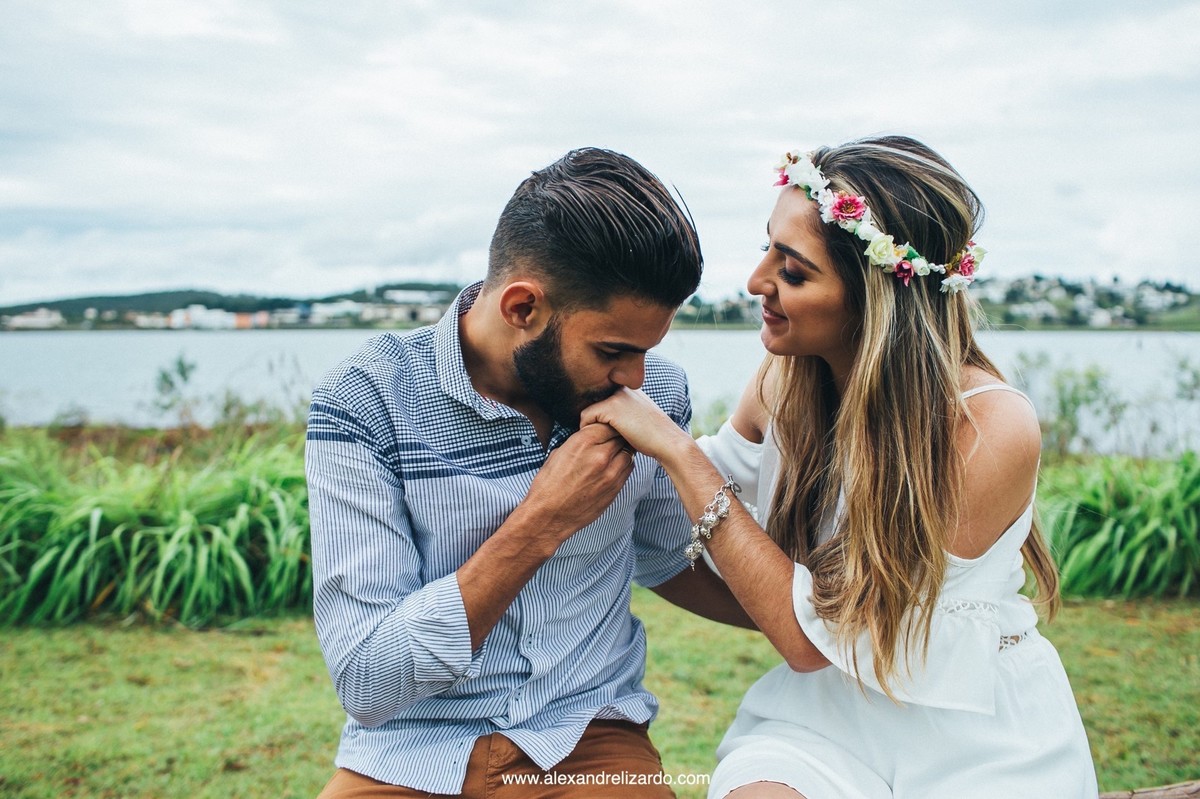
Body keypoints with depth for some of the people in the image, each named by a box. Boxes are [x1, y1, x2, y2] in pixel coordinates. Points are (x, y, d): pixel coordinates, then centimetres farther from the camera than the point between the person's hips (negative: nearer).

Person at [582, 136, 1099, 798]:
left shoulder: (991, 430, -23)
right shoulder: (786, 378, -9)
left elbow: (813, 634, -23)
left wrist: (675, 450, -24)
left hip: (979, 743, -1)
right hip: (825, 710, 1)